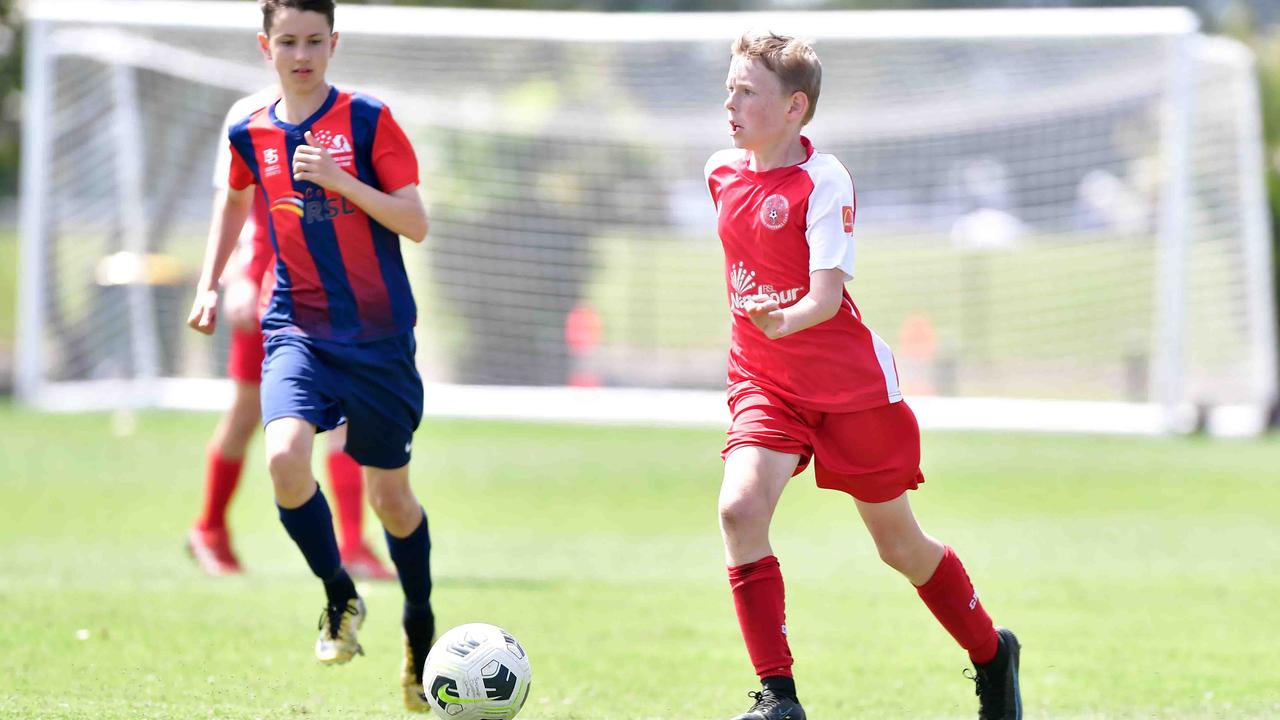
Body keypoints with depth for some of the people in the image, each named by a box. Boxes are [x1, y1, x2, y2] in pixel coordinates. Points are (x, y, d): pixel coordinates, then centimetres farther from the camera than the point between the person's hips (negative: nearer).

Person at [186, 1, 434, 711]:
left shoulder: (368, 120, -6)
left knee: (390, 494, 7)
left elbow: (416, 223, -11)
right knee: (285, 455, -25)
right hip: (297, 328, 2)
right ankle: (340, 598, -1)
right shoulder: (251, 135, 4)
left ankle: (420, 632, 31)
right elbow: (236, 200, 26)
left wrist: (339, 179, -22)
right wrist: (209, 285, 19)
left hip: (379, 332, -2)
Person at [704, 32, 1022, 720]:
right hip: (764, 384, 5)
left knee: (901, 547, 9)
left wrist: (787, 321, -48)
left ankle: (993, 656, 36)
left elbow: (827, 294, -29)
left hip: (851, 385, -5)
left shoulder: (823, 183, -18)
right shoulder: (722, 173, 1)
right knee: (739, 509, -22)